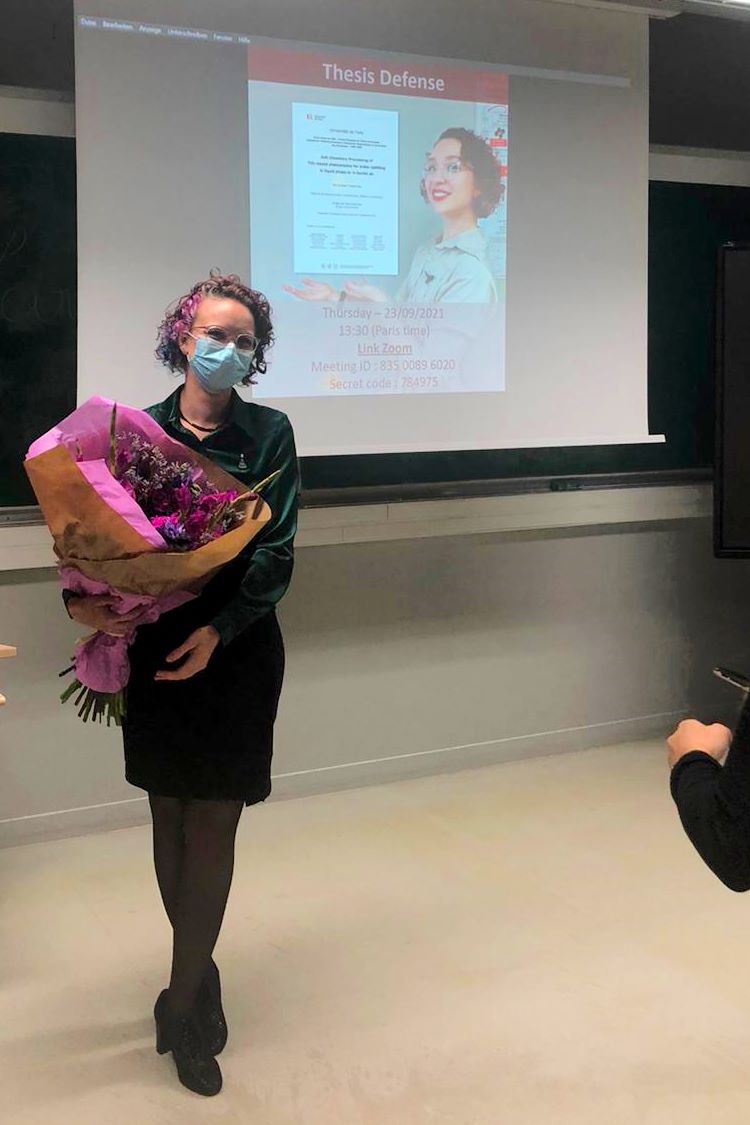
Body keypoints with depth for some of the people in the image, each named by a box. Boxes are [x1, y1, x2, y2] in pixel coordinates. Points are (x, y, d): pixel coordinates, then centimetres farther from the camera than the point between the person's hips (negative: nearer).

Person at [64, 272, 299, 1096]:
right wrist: (84, 597, -19)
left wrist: (219, 629, -23)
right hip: (152, 650, 2)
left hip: (236, 652, -2)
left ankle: (182, 1005, 17)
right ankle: (200, 973, 34)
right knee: (169, 820, 12)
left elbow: (277, 553, -9)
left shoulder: (269, 434, -2)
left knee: (211, 826, 2)